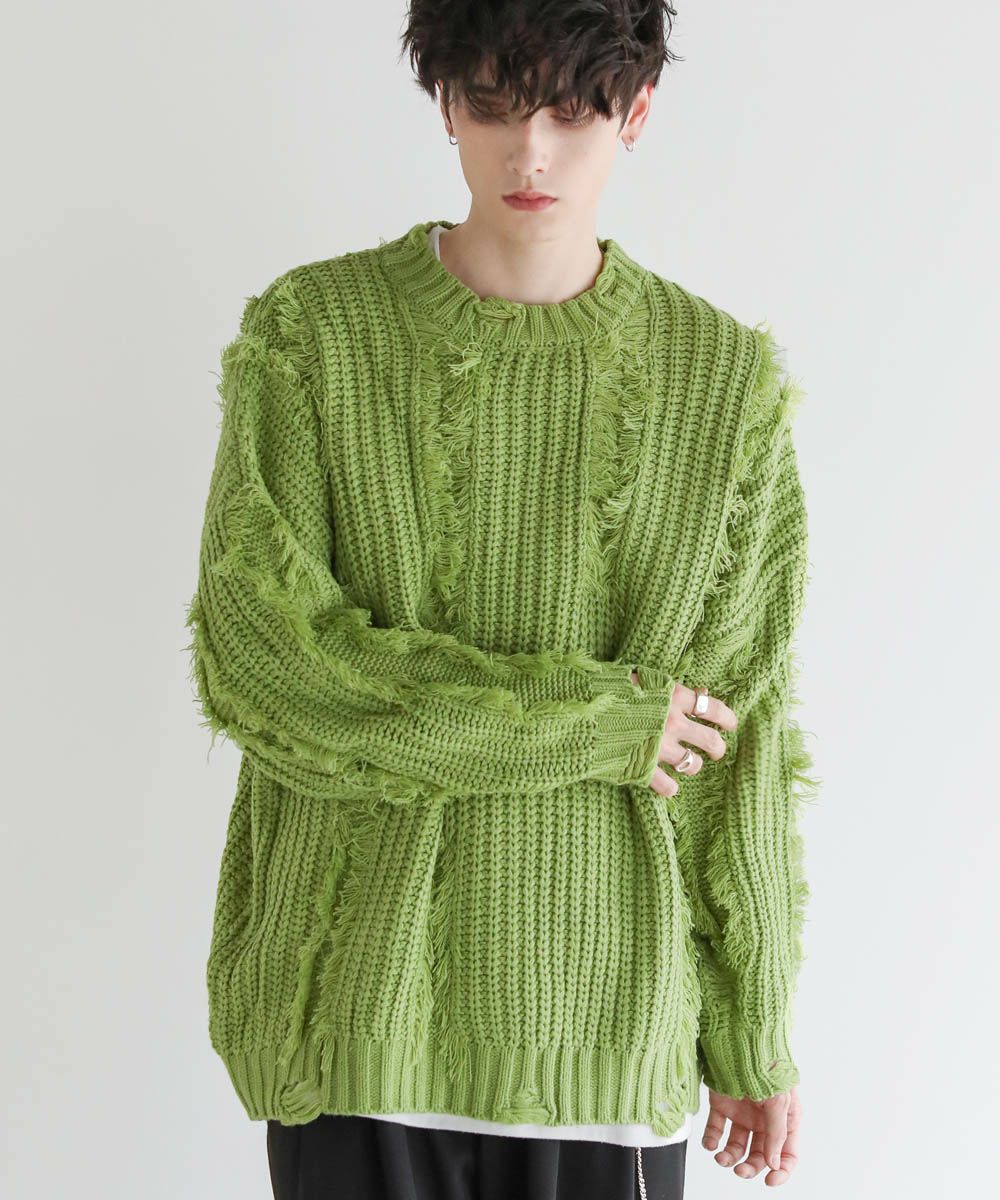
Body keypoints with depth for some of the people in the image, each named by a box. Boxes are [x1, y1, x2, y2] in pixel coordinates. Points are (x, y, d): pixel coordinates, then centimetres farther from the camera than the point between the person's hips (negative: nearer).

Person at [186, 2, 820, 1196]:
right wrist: (588, 723, -14)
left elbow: (743, 737, 3)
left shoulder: (727, 375, 0)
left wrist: (754, 1037, 7)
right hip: (356, 1007, 0)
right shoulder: (308, 333, -3)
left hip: (608, 1022, 1)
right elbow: (249, 655, -12)